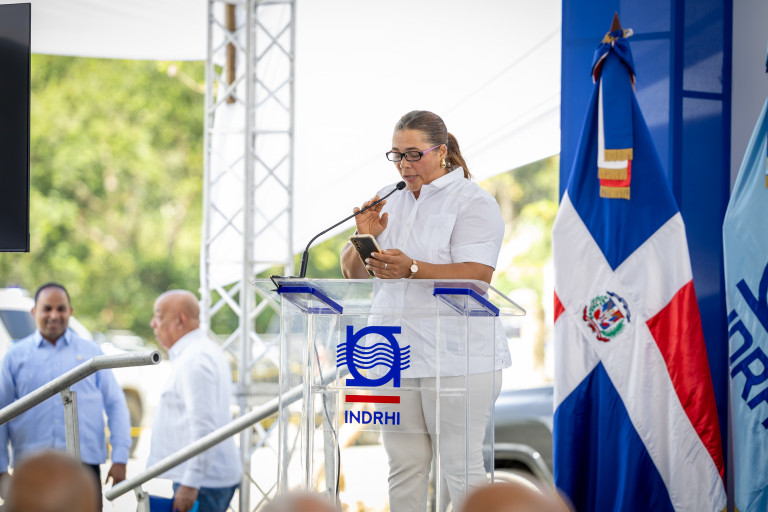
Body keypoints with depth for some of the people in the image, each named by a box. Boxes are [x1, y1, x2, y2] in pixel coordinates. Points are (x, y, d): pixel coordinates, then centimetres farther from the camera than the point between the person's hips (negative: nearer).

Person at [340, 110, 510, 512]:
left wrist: (411, 269, -27)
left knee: (460, 466, -6)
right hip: (395, 356, 6)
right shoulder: (389, 202, 16)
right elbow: (353, 272, 16)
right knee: (404, 466, 5)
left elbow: (476, 276, -16)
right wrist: (364, 238, -5)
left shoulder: (472, 202, -4)